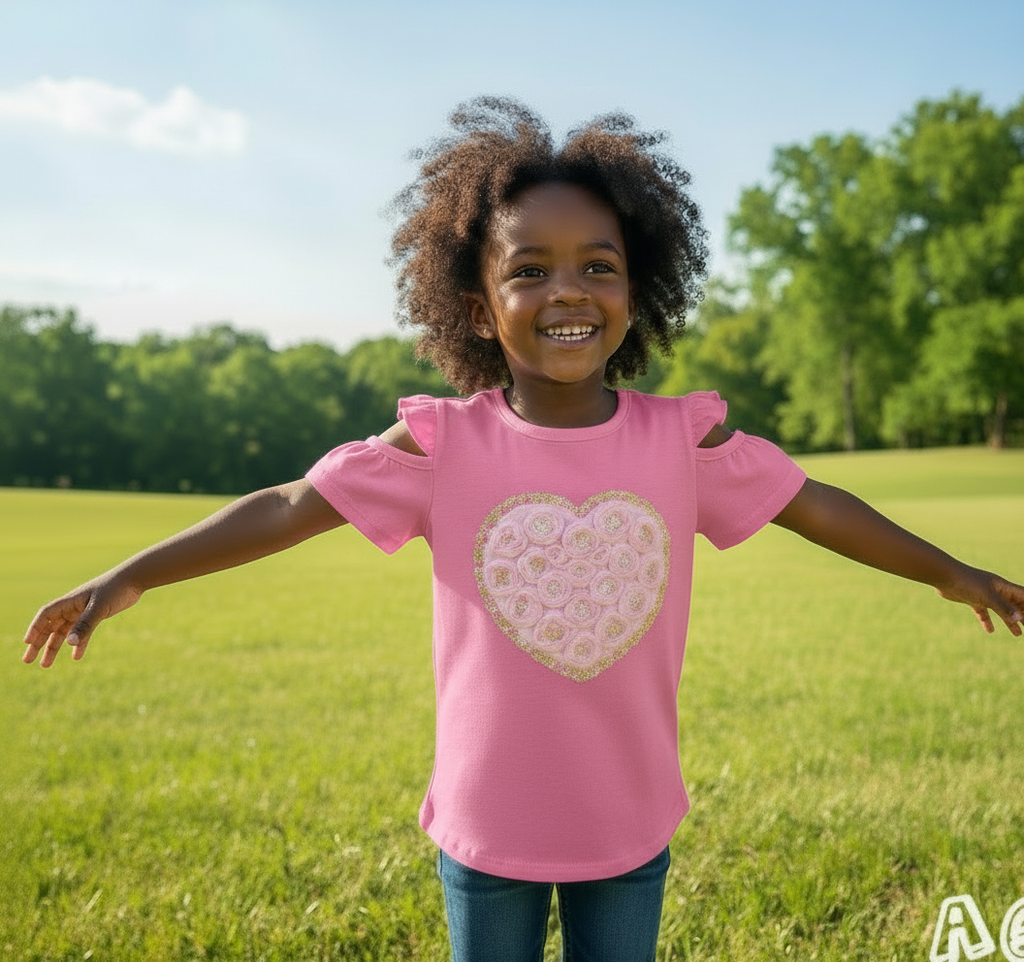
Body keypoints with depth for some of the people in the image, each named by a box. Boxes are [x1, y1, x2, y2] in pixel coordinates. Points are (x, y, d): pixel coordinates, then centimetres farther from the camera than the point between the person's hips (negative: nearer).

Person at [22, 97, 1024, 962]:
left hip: (631, 829, 1)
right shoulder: (443, 443, -14)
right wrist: (130, 576, -14)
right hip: (486, 831, -1)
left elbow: (816, 506, 0)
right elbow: (287, 508, -11)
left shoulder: (682, 438, -10)